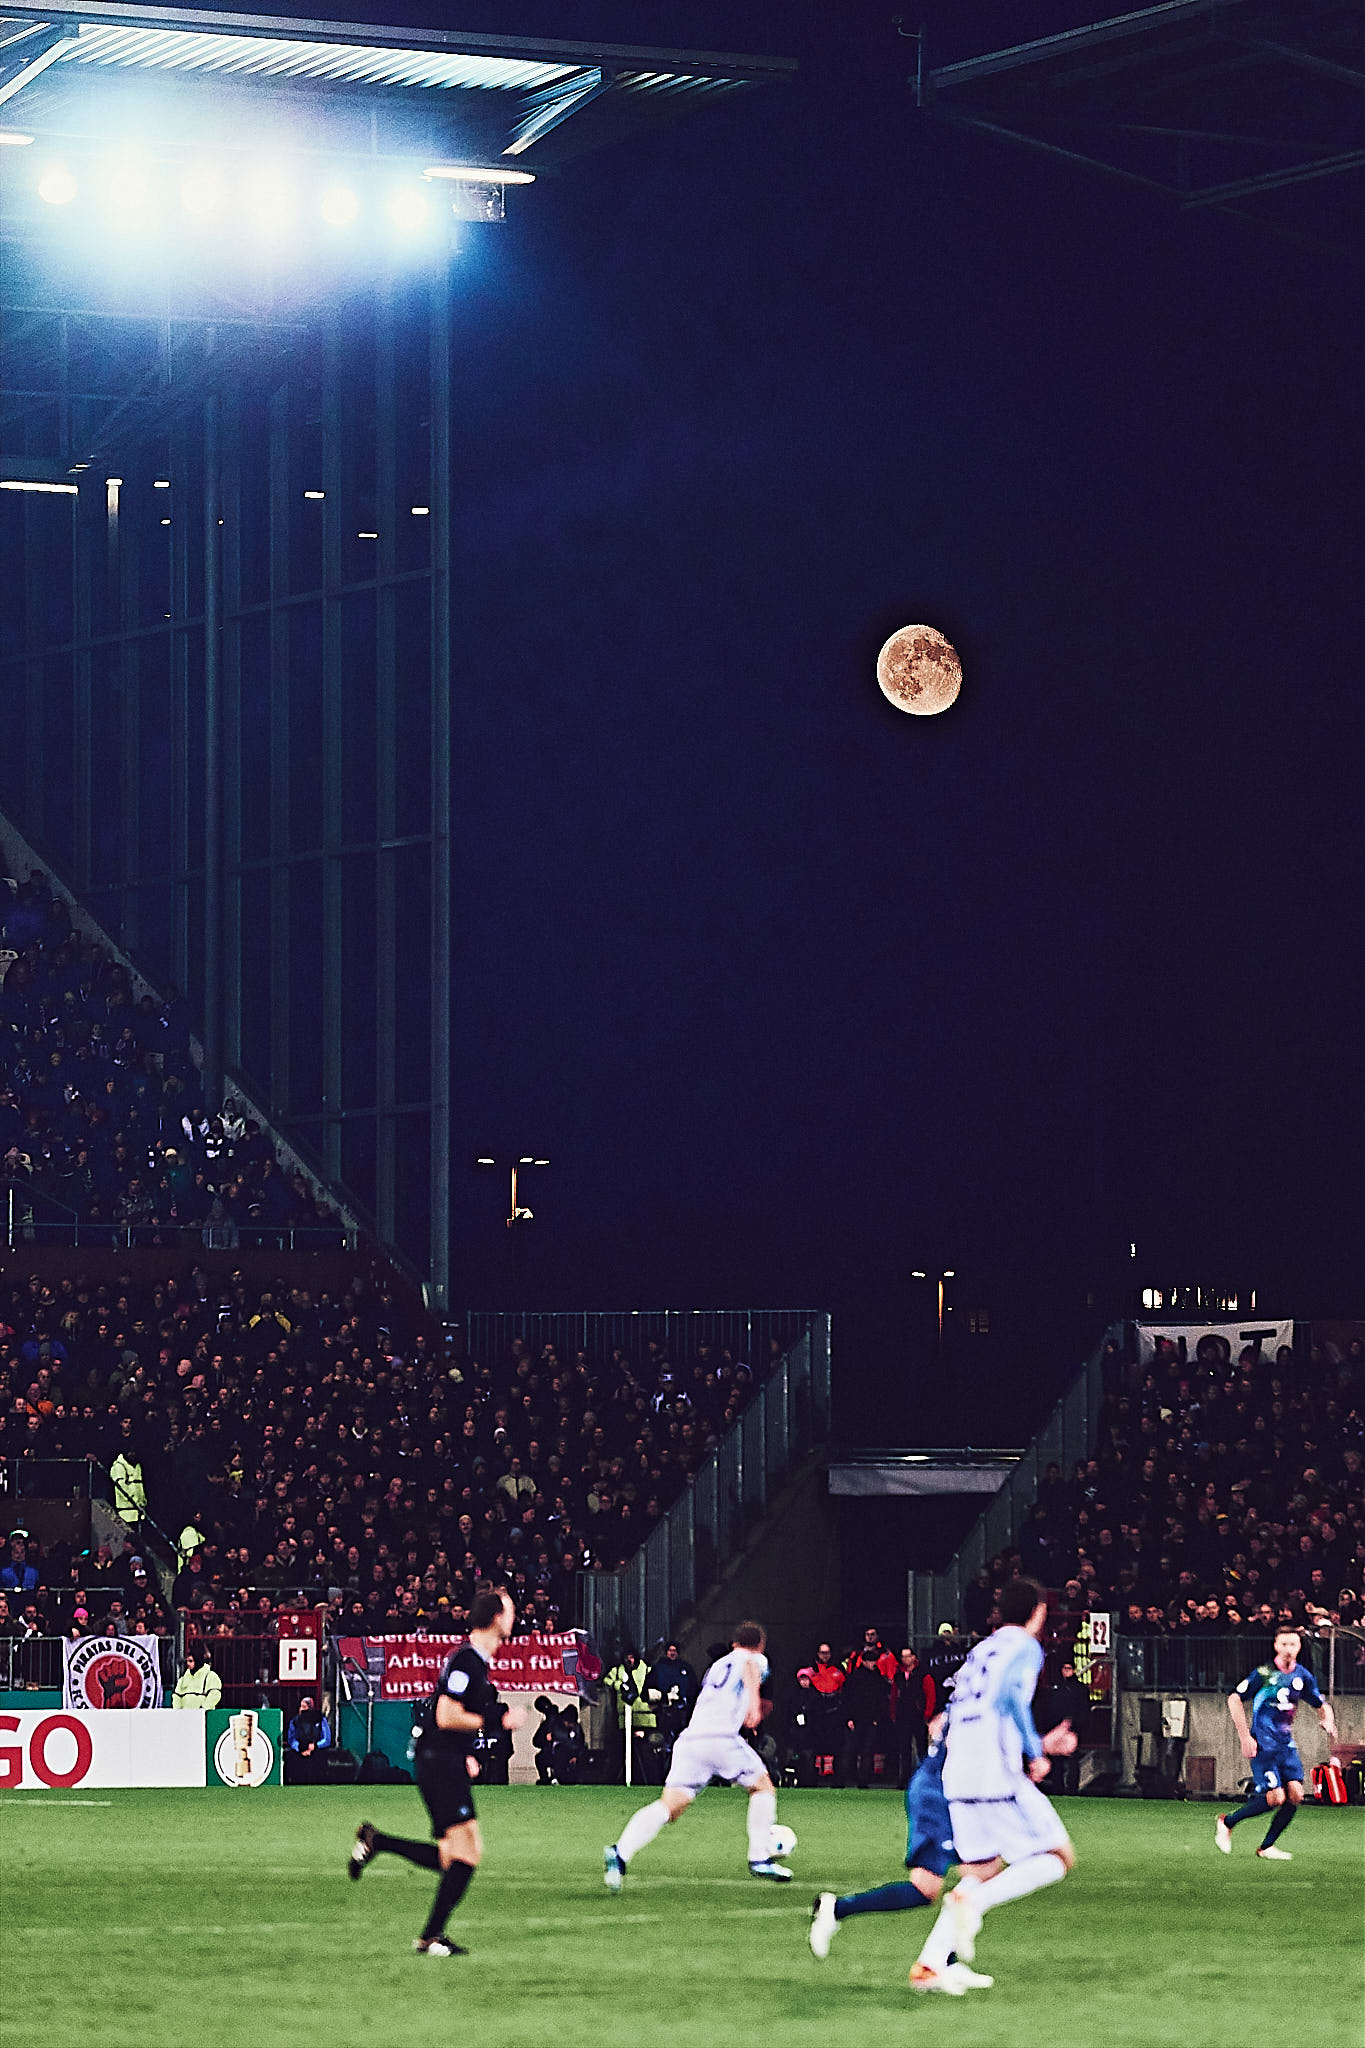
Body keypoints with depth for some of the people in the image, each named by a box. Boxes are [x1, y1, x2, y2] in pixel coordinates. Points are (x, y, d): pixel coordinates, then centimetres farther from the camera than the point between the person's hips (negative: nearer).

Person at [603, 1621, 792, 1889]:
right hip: (722, 1737, -5)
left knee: (670, 1805, -7)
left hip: (691, 1737, 5)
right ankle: (760, 1859, 13)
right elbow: (749, 1668, -11)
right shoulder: (756, 1659, 14)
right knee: (763, 1787, 18)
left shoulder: (718, 1665, 33)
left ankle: (621, 1852, -28)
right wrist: (754, 1701, -26)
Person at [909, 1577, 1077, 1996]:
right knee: (1057, 1858, 2)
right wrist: (1036, 1754, -8)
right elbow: (1012, 1698, -19)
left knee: (981, 1869, 16)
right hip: (998, 1776, -8)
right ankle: (972, 1900, -20)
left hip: (956, 1779, 8)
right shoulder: (1025, 1648, -1)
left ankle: (929, 1965, 2)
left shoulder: (979, 1651, 22)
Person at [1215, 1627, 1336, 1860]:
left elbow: (1322, 1705, 19)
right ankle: (1227, 1822, 6)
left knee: (1295, 1795, -6)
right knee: (1275, 1798, -15)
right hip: (1263, 1744, -6)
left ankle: (1267, 1847, 9)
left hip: (1286, 1743, 6)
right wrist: (1244, 1736, -14)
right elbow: (1234, 1699, -9)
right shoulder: (1263, 1673, -10)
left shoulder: (1303, 1676, 7)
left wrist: (1328, 1722, -4)